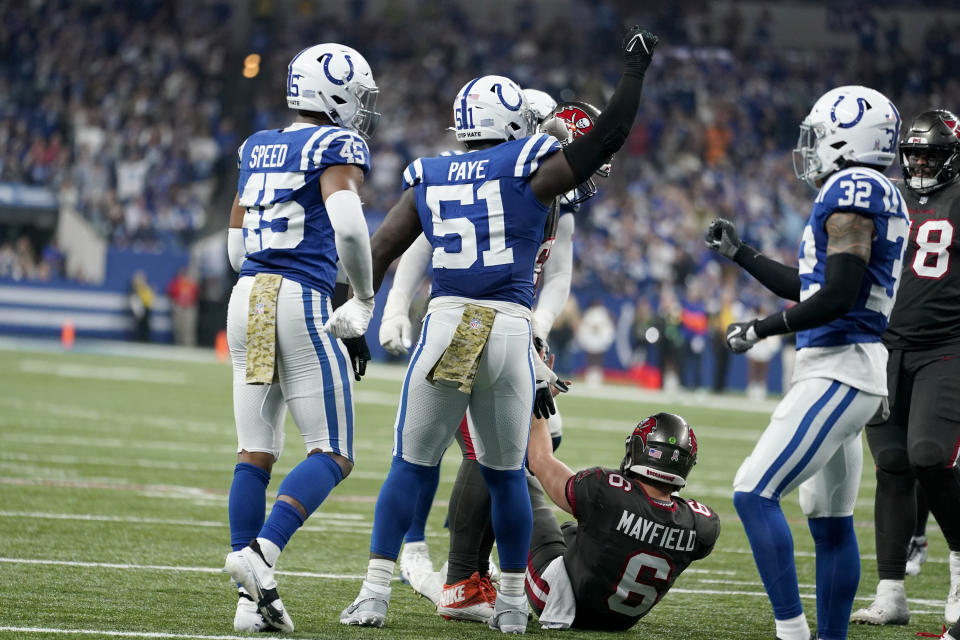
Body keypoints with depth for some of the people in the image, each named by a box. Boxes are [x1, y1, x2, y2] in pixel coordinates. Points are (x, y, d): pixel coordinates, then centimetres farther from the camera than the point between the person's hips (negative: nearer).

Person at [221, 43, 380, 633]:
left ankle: (253, 596, 4)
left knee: (256, 452, 8)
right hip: (300, 301, -7)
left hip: (248, 296, 7)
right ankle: (261, 551, -21)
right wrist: (366, 298, -5)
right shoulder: (337, 147, -4)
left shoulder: (258, 148, 18)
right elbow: (348, 226, -20)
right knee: (333, 455, -1)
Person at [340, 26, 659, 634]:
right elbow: (610, 134, 3)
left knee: (411, 467, 9)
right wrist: (635, 68, 14)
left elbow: (379, 252, 12)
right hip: (511, 331, -1)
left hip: (445, 325, 1)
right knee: (506, 474, 13)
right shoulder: (529, 169, 2)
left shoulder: (429, 178, 12)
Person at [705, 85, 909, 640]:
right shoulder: (881, 198, 17)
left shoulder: (852, 192, -14)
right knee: (832, 521, 13)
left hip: (838, 372, -10)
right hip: (854, 371, 10)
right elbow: (810, 288, 26)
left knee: (755, 494, -13)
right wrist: (741, 254, 31)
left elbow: (839, 295, -21)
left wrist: (761, 329, -13)